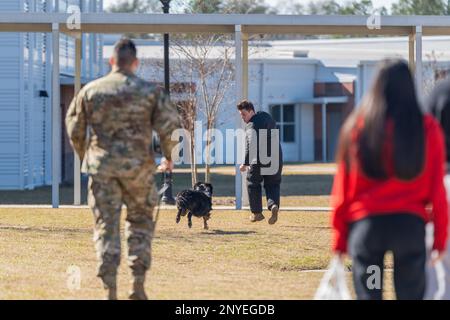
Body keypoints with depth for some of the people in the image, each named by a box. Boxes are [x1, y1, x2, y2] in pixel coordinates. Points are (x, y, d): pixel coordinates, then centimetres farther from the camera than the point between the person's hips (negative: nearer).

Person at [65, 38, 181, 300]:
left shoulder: (91, 90, 3)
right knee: (141, 221, 15)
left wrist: (85, 157, 26)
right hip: (138, 165, 0)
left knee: (106, 225, 4)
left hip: (102, 165, 1)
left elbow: (74, 128, 9)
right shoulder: (150, 91, -1)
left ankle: (110, 290, -6)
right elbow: (170, 125, -5)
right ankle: (139, 285, 8)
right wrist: (169, 156, 11)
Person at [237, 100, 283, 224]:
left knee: (253, 185, 12)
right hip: (276, 158, 7)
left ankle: (257, 213, 16)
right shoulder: (266, 116, 9)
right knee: (272, 185, 13)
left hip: (258, 160, -7)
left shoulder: (252, 126, -17)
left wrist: (246, 163, -26)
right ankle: (274, 205, -13)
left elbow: (251, 145, -27)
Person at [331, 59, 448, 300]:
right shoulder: (427, 128, -2)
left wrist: (340, 239, 8)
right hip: (411, 224, -1)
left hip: (365, 225, 1)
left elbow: (342, 189, 1)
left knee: (368, 296, 7)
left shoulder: (356, 127, 0)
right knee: (410, 295, 6)